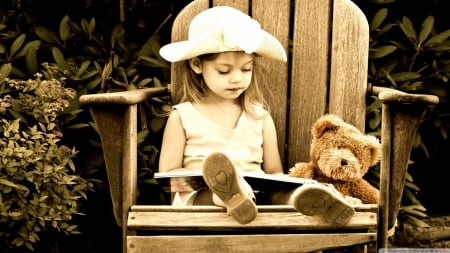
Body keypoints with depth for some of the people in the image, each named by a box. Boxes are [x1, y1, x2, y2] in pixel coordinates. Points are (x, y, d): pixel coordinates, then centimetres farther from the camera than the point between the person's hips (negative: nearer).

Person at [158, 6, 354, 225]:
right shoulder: (182, 117, 6)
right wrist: (212, 181, -15)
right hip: (201, 197, -2)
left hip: (255, 194, 2)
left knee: (281, 193, -29)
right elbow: (168, 176, 4)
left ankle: (298, 198, -61)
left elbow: (274, 172, 15)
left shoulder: (260, 117, 14)